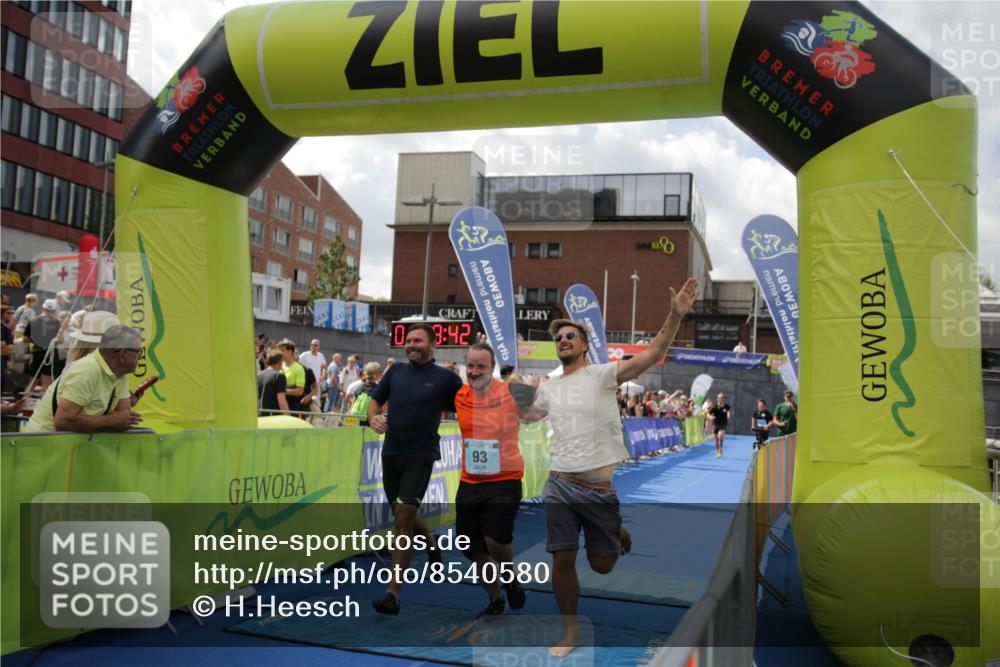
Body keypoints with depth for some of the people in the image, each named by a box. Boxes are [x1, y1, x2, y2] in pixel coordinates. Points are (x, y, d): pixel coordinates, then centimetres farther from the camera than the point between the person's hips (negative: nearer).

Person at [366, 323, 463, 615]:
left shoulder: (446, 377, -2)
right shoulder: (396, 371, 9)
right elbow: (375, 400, 17)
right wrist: (374, 418, -5)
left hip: (421, 455, -5)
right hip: (391, 452, 5)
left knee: (404, 516, -12)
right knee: (401, 513, 18)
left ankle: (393, 593, -7)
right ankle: (431, 542, 50)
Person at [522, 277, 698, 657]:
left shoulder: (602, 374, -4)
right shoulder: (549, 388, 12)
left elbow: (654, 354, -17)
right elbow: (525, 415, 33)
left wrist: (675, 315, -29)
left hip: (602, 487, -3)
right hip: (559, 485, 4)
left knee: (601, 564, 6)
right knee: (562, 560, 2)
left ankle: (620, 536, 41)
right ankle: (571, 630, 22)